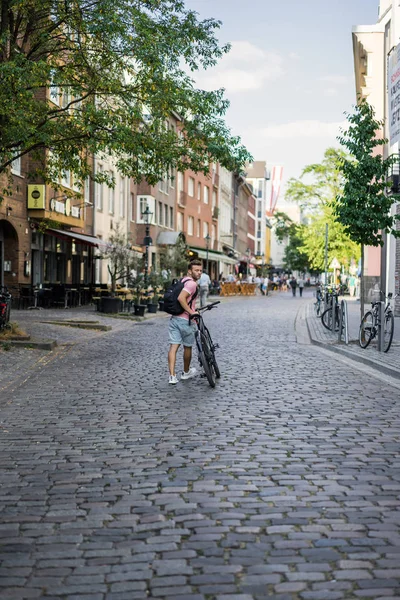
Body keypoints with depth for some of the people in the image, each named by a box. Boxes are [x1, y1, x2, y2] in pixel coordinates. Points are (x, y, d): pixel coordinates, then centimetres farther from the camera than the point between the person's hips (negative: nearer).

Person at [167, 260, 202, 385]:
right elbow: (181, 298, -28)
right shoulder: (191, 283, -15)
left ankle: (172, 376, -7)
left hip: (174, 319, 8)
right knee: (188, 347, 13)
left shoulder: (183, 281, 16)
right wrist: (191, 312, -23)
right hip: (185, 320, -8)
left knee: (173, 346, -1)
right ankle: (186, 372, 29)